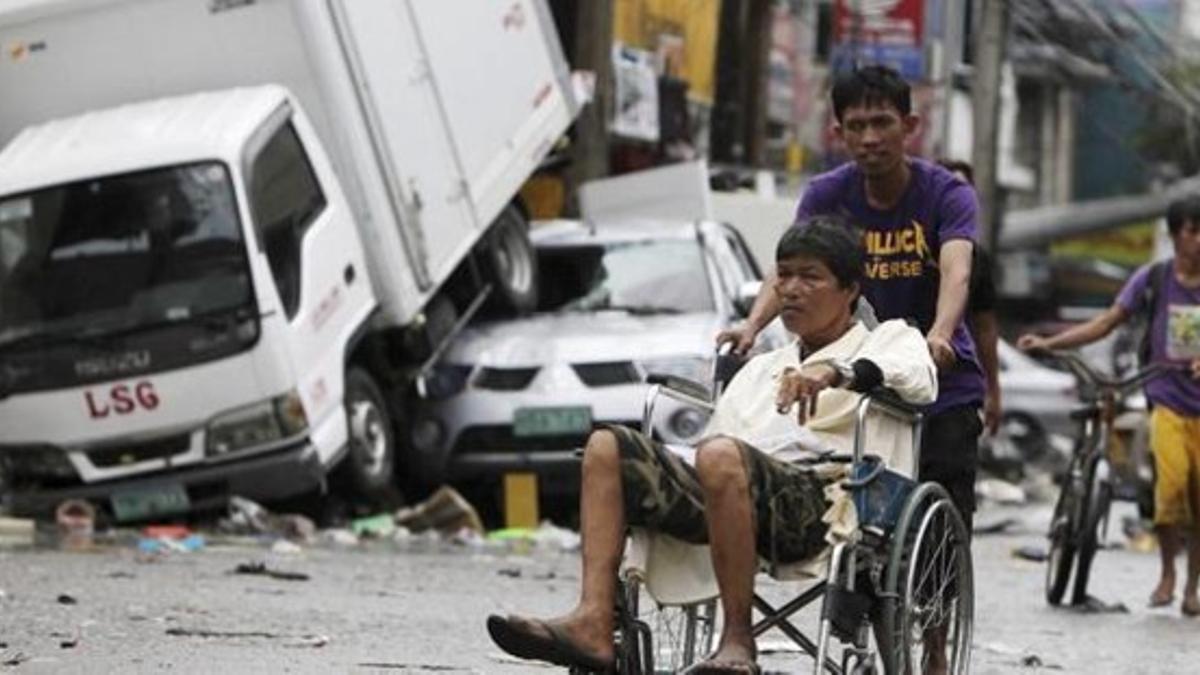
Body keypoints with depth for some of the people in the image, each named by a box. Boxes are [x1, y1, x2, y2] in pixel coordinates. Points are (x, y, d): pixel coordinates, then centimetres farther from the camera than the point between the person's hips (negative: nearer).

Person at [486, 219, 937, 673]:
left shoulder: (887, 339, 20)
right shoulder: (760, 368, 38)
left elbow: (918, 378, -5)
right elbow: (711, 440, 30)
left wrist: (836, 372, -23)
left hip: (817, 495, -7)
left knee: (720, 456, -37)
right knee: (607, 446, -11)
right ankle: (592, 622, -28)